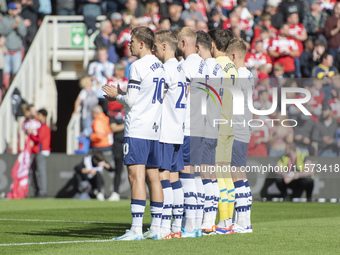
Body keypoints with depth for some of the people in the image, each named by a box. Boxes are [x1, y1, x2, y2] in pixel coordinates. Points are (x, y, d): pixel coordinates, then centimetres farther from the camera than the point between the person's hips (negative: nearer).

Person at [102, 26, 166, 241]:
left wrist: (117, 96, 7)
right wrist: (121, 96, 21)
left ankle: (136, 229, -15)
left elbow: (131, 101, -13)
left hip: (137, 130, -9)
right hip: (155, 128, 9)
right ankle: (155, 228, 11)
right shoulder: (161, 67, 14)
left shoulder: (138, 67, -11)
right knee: (153, 176, 10)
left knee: (136, 176, -11)